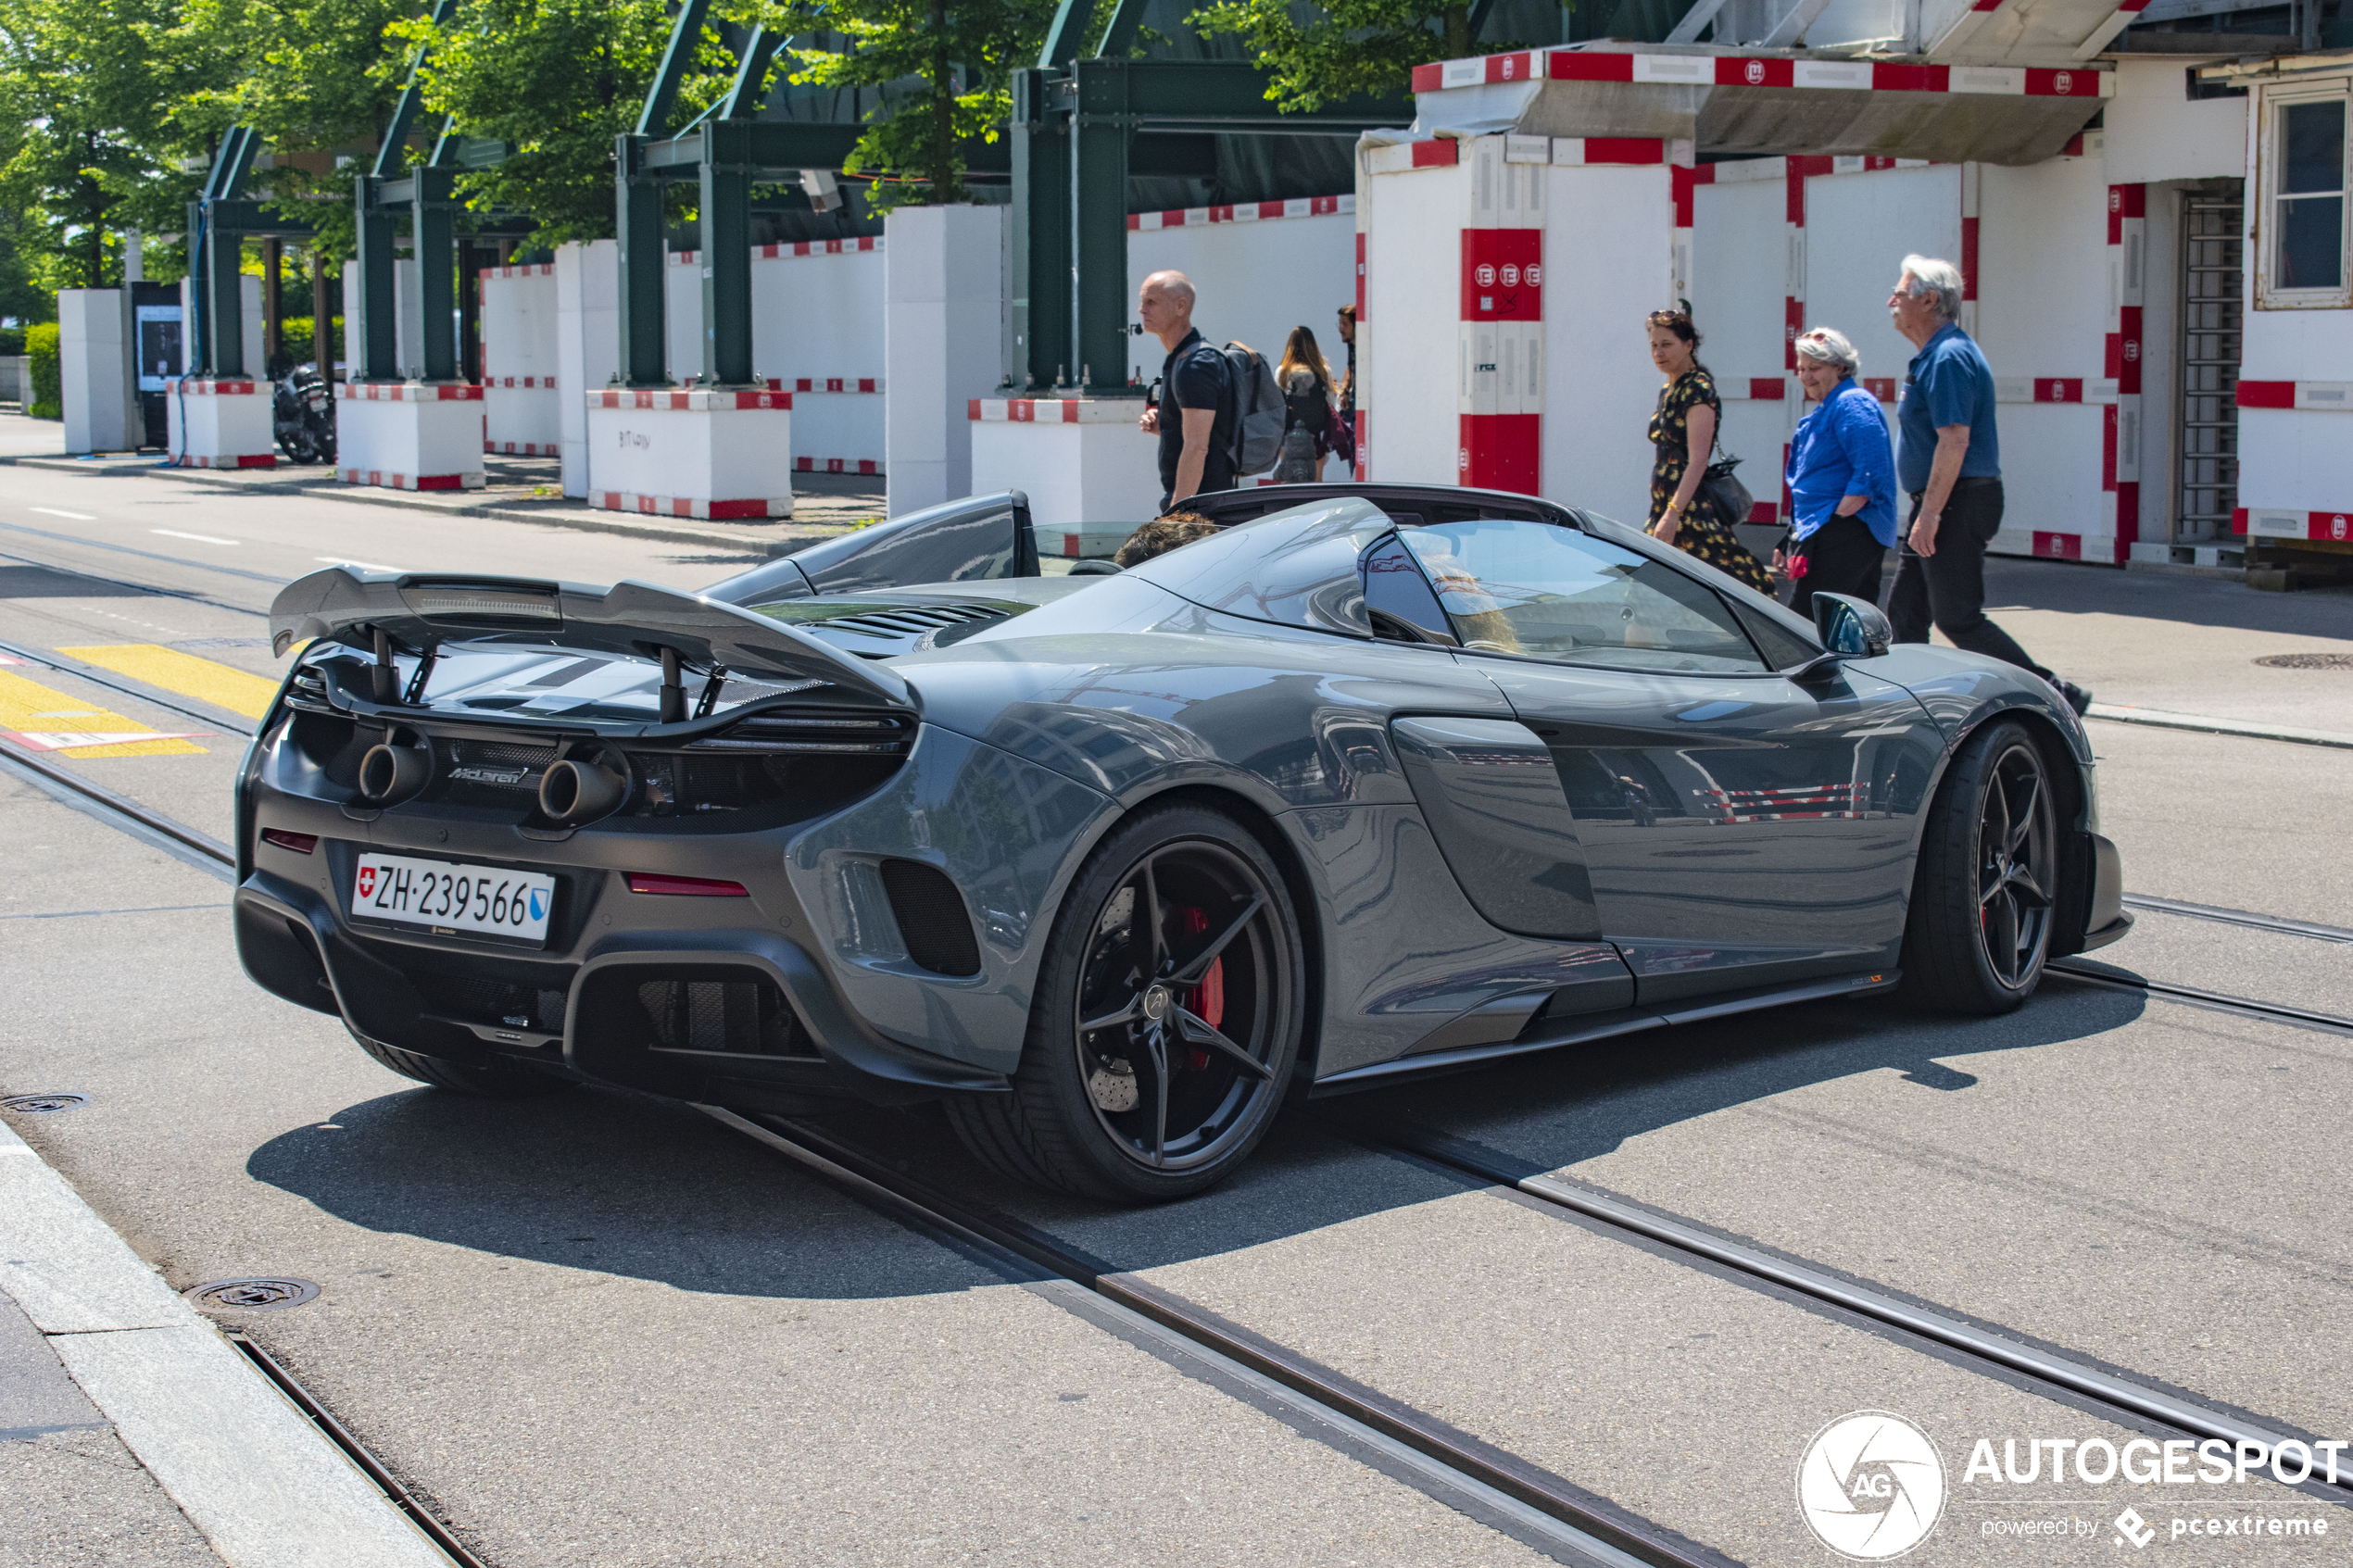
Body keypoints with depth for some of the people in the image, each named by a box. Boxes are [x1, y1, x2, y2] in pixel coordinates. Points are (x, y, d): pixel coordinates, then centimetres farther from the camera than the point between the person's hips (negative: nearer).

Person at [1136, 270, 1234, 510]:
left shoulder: (1196, 365, -16)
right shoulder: (1175, 361, 17)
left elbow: (1196, 448, -22)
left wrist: (1177, 511, -24)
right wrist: (1159, 426, 8)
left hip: (1199, 505, -10)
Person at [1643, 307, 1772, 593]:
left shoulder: (1699, 390, -12)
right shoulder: (1667, 392, 16)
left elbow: (1698, 460, -20)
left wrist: (1673, 513, -27)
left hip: (1693, 509, -9)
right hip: (1665, 504, 9)